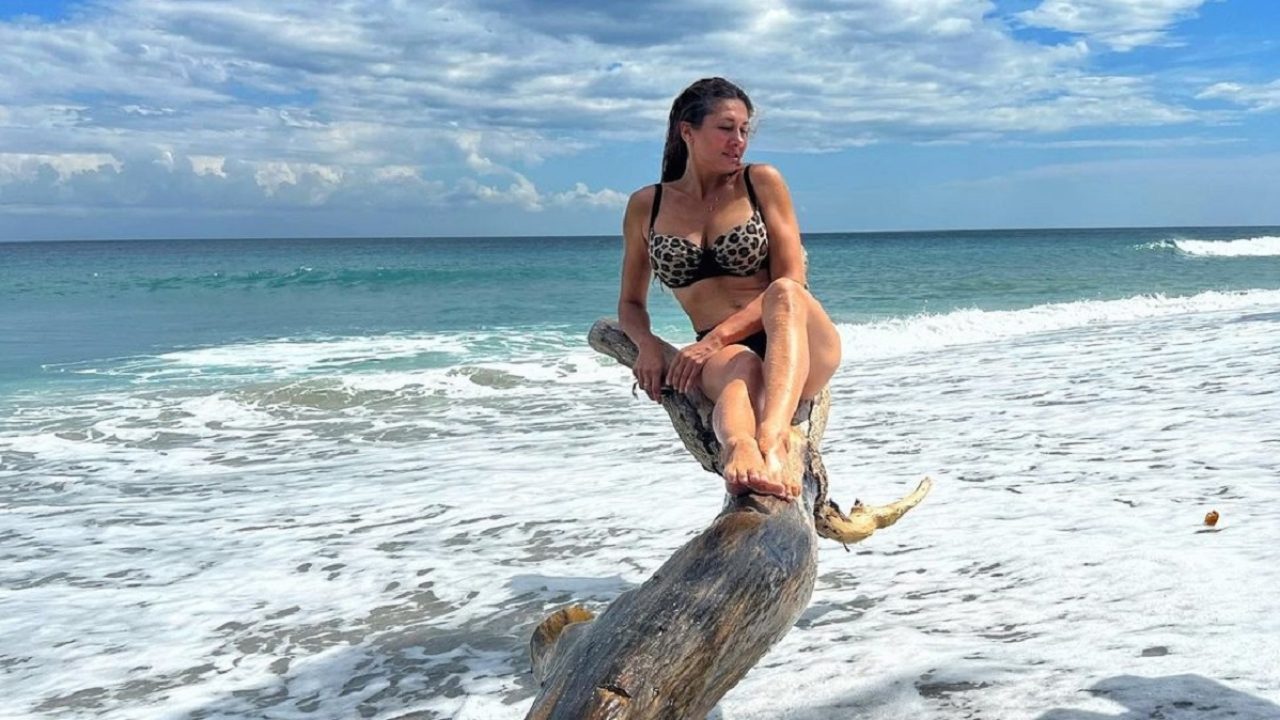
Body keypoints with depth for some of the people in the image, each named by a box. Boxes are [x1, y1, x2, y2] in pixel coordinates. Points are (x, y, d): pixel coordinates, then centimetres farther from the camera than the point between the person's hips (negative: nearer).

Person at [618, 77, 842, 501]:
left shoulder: (763, 183, 6)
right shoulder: (646, 206, 10)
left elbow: (791, 283, -3)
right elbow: (631, 302, 19)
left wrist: (715, 338, -15)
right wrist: (647, 345, -6)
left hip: (801, 353, 0)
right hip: (718, 357, 0)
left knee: (784, 293, -35)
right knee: (742, 366, -37)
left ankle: (773, 438, -60)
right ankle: (740, 448, -71)